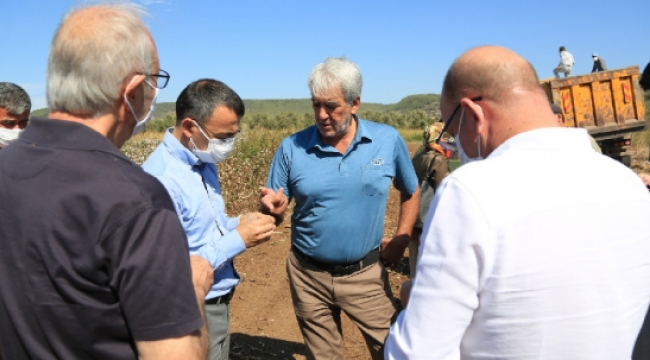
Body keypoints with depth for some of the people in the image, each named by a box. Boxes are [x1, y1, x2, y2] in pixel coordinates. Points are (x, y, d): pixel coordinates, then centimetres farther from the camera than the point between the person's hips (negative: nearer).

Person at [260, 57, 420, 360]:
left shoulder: (388, 140, -6)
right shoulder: (292, 147, -7)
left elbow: (412, 192, 10)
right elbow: (273, 212, -1)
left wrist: (400, 240, 2)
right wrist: (273, 208, -23)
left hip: (366, 274, 0)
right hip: (309, 276, 1)